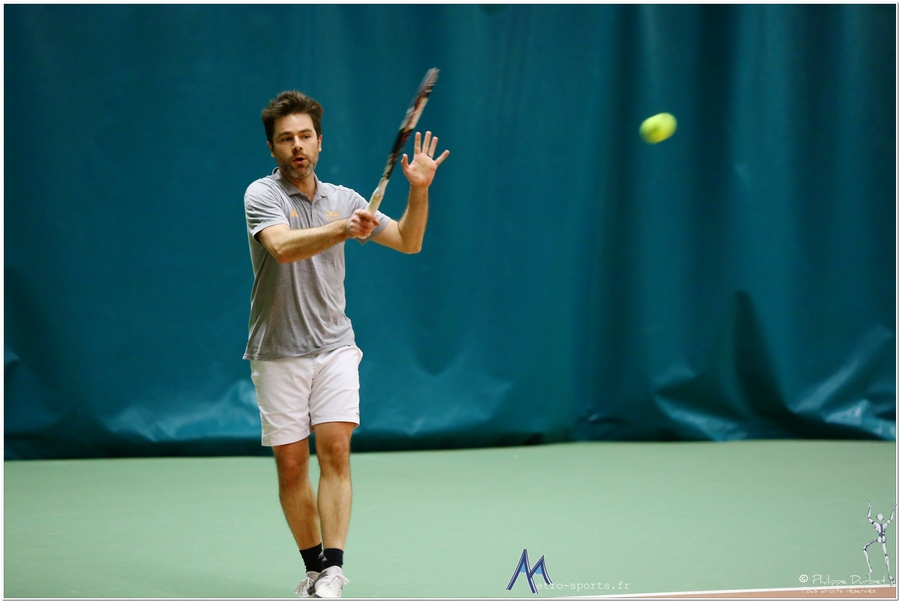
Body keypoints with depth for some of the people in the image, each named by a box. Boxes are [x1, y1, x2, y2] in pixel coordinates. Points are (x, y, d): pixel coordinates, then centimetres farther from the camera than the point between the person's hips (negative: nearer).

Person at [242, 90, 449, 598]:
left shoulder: (343, 199, 9)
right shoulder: (262, 195, -6)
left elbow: (408, 242, 11)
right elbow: (283, 247, -26)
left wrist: (419, 190, -5)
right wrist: (342, 229, -41)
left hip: (334, 347, 2)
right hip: (278, 353, -2)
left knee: (335, 448, -13)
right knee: (291, 463, 1)